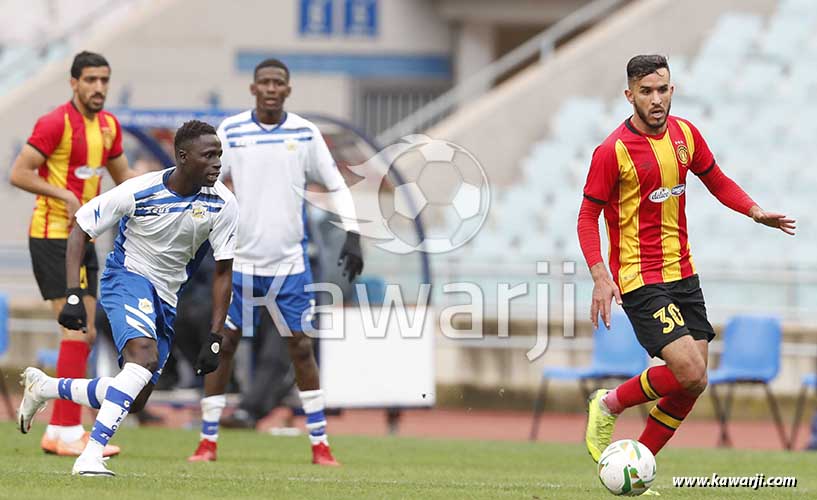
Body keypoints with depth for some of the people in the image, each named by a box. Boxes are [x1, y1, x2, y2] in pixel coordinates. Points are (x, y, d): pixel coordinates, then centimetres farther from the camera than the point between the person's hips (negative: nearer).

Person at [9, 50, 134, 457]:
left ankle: (56, 431, 15)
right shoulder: (55, 123, -14)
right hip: (52, 236, -9)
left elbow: (121, 174, 23)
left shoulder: (108, 126, 10)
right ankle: (69, 431, -13)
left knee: (85, 334, 8)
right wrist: (65, 194, -24)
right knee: (77, 330, -15)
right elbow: (19, 174, -17)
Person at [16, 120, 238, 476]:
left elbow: (222, 272, -3)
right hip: (128, 277, -5)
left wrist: (214, 340, -7)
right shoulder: (138, 192, -21)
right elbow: (80, 229, -10)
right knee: (144, 353, -34)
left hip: (166, 299, 5)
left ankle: (43, 387, 29)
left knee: (134, 402, 5)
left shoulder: (222, 204, -12)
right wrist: (73, 296, -19)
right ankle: (92, 454, -35)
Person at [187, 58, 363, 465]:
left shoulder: (305, 134, 0)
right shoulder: (230, 131, -1)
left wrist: (352, 235, -4)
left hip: (289, 260, 0)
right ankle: (208, 440, 7)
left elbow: (337, 186, 6)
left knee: (301, 347, 0)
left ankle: (320, 443, 8)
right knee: (223, 343, -2)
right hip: (239, 259, 0)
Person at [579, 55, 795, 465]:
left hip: (682, 273, 7)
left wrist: (755, 212, 3)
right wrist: (600, 277, -19)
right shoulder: (613, 151, -13)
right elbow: (588, 216, -8)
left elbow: (716, 181, 20)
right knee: (690, 374, -19)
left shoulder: (685, 134, 5)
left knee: (691, 385, 3)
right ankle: (609, 406, 5)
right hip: (639, 279, -7)